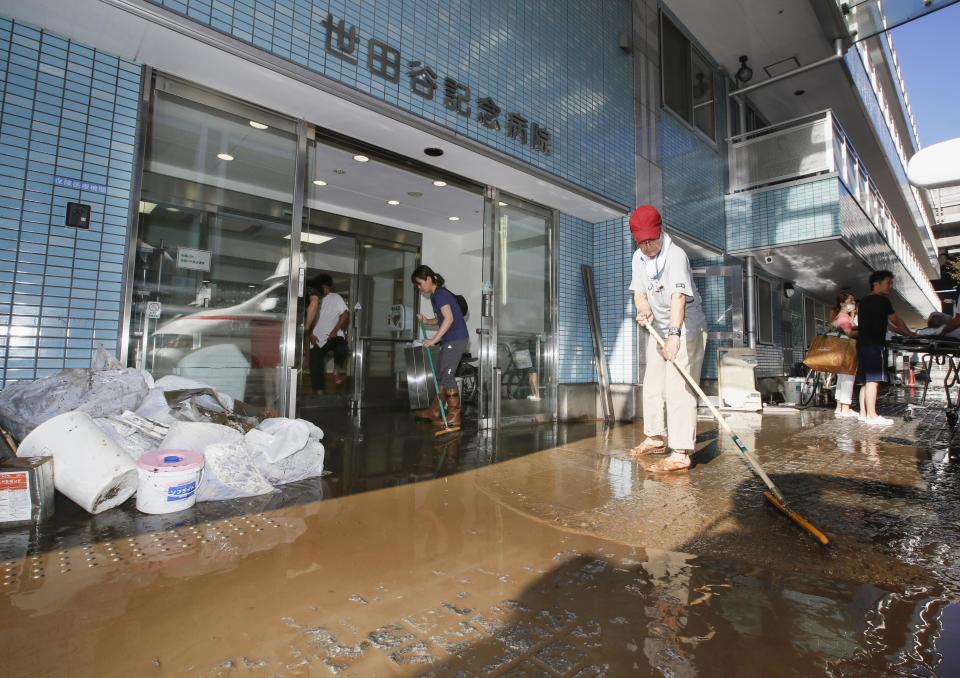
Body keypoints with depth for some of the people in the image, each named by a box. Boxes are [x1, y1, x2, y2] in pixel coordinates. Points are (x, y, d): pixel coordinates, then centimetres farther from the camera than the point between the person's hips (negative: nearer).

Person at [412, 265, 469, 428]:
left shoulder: (440, 294, -14)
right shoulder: (435, 295, 16)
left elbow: (449, 318, -24)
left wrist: (434, 339, -24)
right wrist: (427, 321, 4)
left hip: (456, 339, -10)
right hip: (450, 340, 10)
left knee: (447, 375, -9)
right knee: (441, 374, 13)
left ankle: (454, 416, -4)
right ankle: (434, 411, 22)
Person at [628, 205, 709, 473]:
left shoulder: (676, 255, -23)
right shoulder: (638, 258, 1)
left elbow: (678, 296, -37)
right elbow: (640, 292, 1)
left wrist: (674, 334, -49)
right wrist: (644, 309, -23)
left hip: (686, 328, -8)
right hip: (659, 329, 8)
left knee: (678, 387, -15)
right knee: (652, 384, 13)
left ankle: (680, 453, -12)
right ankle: (656, 438, 28)